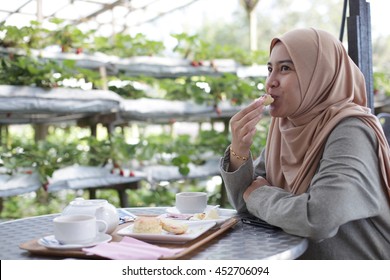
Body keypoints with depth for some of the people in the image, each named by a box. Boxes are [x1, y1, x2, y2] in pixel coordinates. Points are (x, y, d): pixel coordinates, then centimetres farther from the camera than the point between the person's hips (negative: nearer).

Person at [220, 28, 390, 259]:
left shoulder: (350, 132, -20)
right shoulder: (286, 128, 0)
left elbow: (318, 219, -33)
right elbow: (245, 203, 2)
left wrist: (259, 195, -16)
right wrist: (239, 151, -16)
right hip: (296, 257, 5)